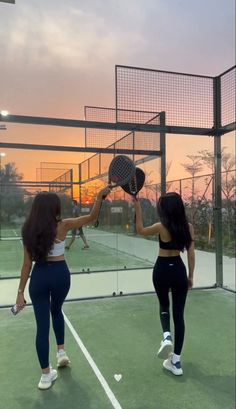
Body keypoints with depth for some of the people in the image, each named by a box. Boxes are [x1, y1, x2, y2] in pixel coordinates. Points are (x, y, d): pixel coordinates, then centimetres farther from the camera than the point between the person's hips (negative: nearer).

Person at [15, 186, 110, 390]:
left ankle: (46, 375, 15)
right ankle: (62, 352, 34)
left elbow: (27, 264, -3)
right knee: (56, 311, 30)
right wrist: (100, 195, -2)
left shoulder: (29, 230, -3)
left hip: (39, 276, 1)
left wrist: (21, 291, 4)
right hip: (60, 273, 0)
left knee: (42, 323, 7)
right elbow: (92, 217, -3)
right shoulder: (62, 226, -9)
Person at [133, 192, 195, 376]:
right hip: (179, 269, 2)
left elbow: (140, 230, 5)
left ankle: (166, 336, -1)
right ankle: (176, 361, 13)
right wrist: (190, 276, 11)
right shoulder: (188, 227, -4)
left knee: (164, 306, 25)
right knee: (179, 314, 8)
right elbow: (191, 254, 1)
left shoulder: (161, 227, -13)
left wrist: (138, 208, 7)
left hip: (162, 269, -2)